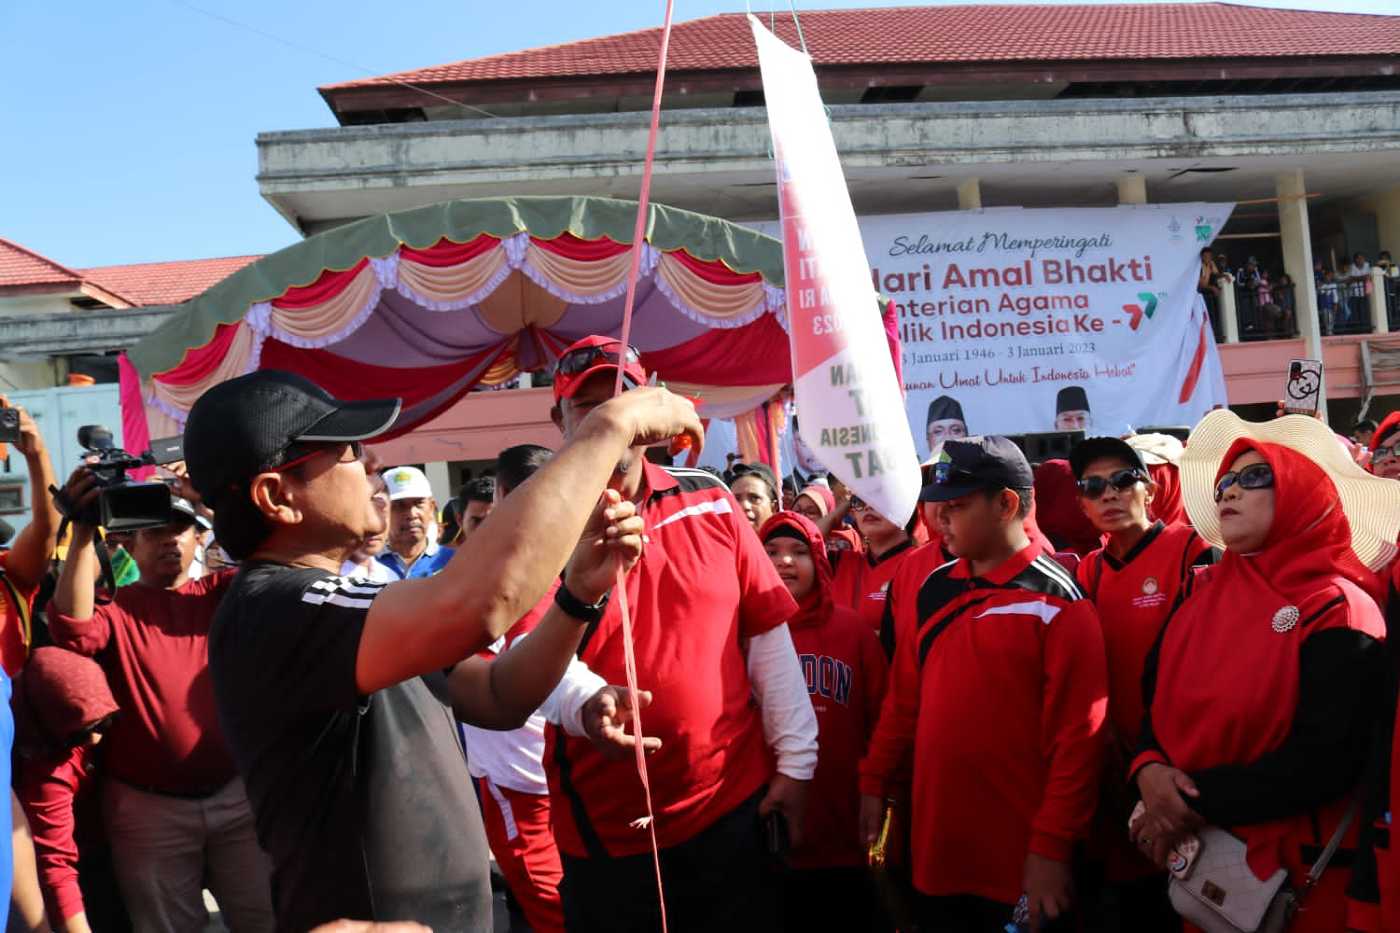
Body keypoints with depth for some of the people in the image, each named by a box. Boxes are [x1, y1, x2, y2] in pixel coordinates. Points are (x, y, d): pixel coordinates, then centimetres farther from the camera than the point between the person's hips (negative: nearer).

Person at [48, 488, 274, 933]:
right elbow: (72, 629, -19)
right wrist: (83, 531, -23)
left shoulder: (221, 593, 7)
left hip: (237, 793, 1)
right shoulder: (114, 607, 3)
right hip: (149, 808, -1)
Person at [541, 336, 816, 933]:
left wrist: (794, 761, 1)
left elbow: (768, 635, 3)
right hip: (606, 829, -1)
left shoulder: (711, 504, 1)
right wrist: (586, 703, -39)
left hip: (734, 803, 2)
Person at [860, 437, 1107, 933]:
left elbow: (1078, 732, -14)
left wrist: (1052, 846, -15)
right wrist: (874, 782, 8)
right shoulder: (933, 589, 7)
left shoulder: (1055, 599, -11)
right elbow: (903, 699, 13)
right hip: (936, 845, 6)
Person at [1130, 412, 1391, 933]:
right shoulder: (1201, 594, 7)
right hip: (1191, 855, 5)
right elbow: (1155, 698, 7)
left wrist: (1198, 803, -18)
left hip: (1291, 865, -5)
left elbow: (1327, 758, -20)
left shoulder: (1337, 613, -11)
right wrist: (1149, 770, -14)